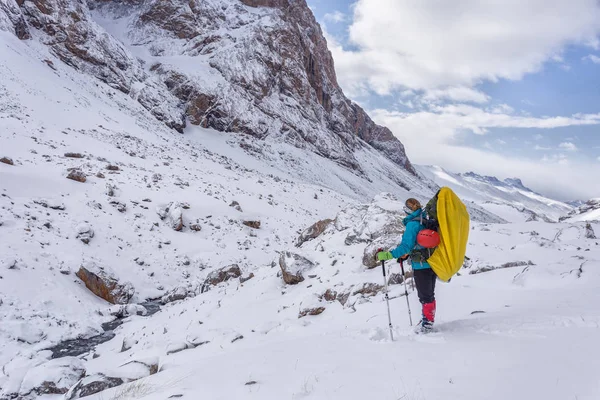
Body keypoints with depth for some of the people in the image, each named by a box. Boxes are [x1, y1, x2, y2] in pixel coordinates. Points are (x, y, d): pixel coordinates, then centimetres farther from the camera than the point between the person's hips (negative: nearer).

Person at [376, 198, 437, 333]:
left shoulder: (412, 224, -17)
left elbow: (405, 247, -24)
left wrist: (386, 255, -22)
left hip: (421, 266, -7)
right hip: (433, 264, 8)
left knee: (425, 296, 5)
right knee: (430, 294, 20)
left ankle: (427, 323, 16)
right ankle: (428, 320, 33)